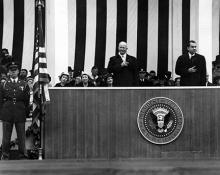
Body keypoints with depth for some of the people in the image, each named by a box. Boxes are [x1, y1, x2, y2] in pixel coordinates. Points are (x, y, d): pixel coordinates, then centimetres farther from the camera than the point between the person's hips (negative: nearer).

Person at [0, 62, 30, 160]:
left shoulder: (24, 85, 8)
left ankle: (23, 155, 10)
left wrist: (27, 113, 3)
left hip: (20, 114, 0)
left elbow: (27, 100, 8)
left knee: (21, 136, 2)